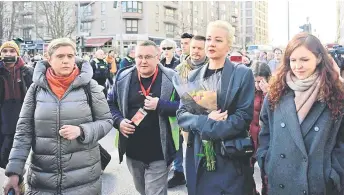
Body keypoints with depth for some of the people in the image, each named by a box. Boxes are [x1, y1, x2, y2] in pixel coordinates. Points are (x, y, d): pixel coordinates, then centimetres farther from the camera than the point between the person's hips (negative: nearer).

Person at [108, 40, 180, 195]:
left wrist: (160, 105, -22)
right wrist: (118, 121, -7)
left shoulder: (171, 78, -10)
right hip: (132, 151, 4)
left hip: (159, 153, -4)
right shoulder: (123, 77, 0)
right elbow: (110, 103, 11)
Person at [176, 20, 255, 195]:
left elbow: (243, 116, -10)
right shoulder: (194, 76, 8)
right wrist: (205, 120, -18)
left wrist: (207, 131, -18)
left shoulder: (242, 74, -4)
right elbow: (181, 114, 2)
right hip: (198, 155, 4)